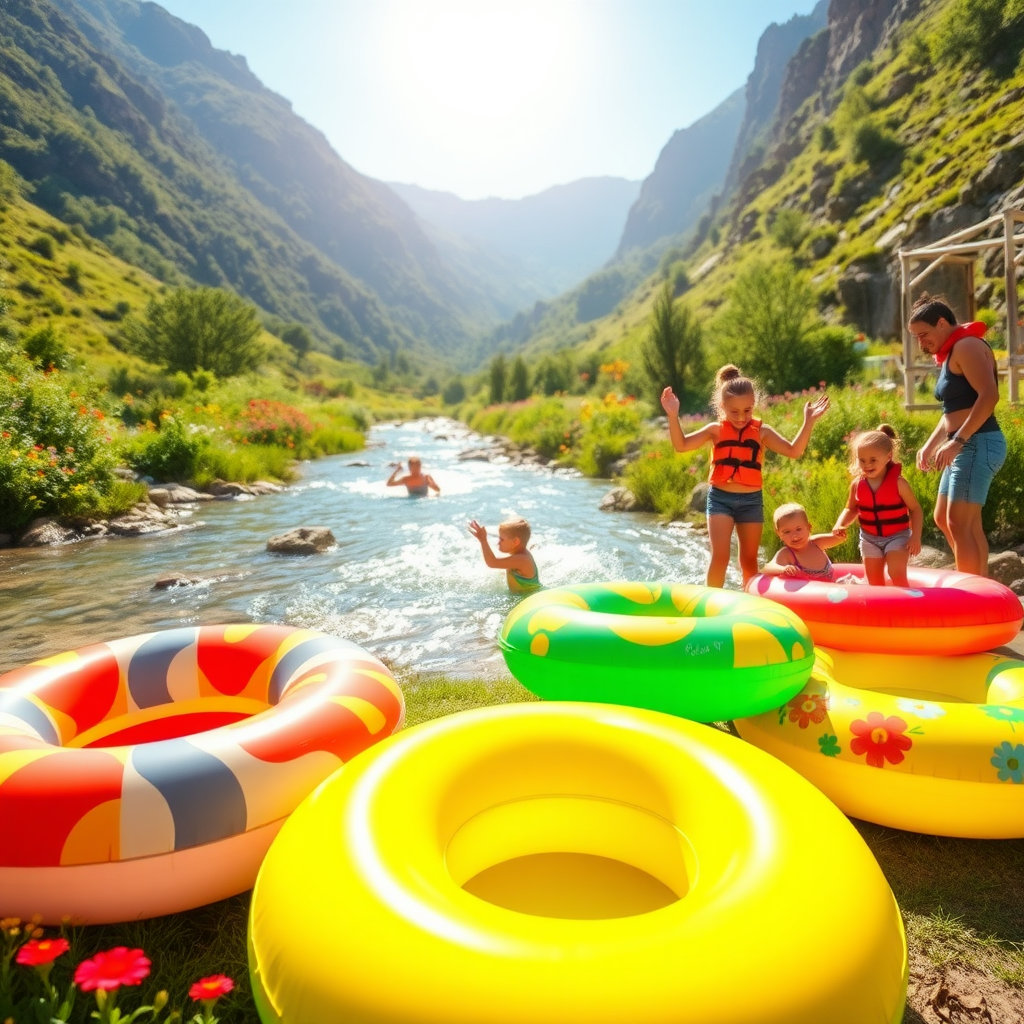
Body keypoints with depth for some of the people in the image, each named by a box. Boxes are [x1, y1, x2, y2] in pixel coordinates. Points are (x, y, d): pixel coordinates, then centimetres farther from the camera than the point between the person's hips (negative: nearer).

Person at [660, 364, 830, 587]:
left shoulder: (762, 431, 2)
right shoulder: (716, 430, 0)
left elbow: (794, 451, -4)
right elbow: (681, 445, -8)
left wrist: (808, 422, -12)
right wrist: (673, 416, -19)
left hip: (751, 500, 2)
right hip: (720, 498, -2)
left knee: (749, 561, 11)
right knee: (720, 557, -10)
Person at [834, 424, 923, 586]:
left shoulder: (898, 483, -14)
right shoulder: (857, 484, -5)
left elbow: (915, 509, -6)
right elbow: (851, 509, 8)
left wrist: (916, 536, -15)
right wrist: (840, 525, -11)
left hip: (897, 536, -4)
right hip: (869, 538, 4)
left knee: (897, 575, -19)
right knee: (874, 582, 10)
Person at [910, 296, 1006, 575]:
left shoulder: (967, 345, -10)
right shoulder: (950, 355, 20)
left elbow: (989, 395, -23)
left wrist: (957, 441, -26)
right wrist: (929, 446, 18)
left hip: (978, 444, -11)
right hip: (967, 447, 11)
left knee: (959, 524, -11)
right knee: (945, 519, 14)